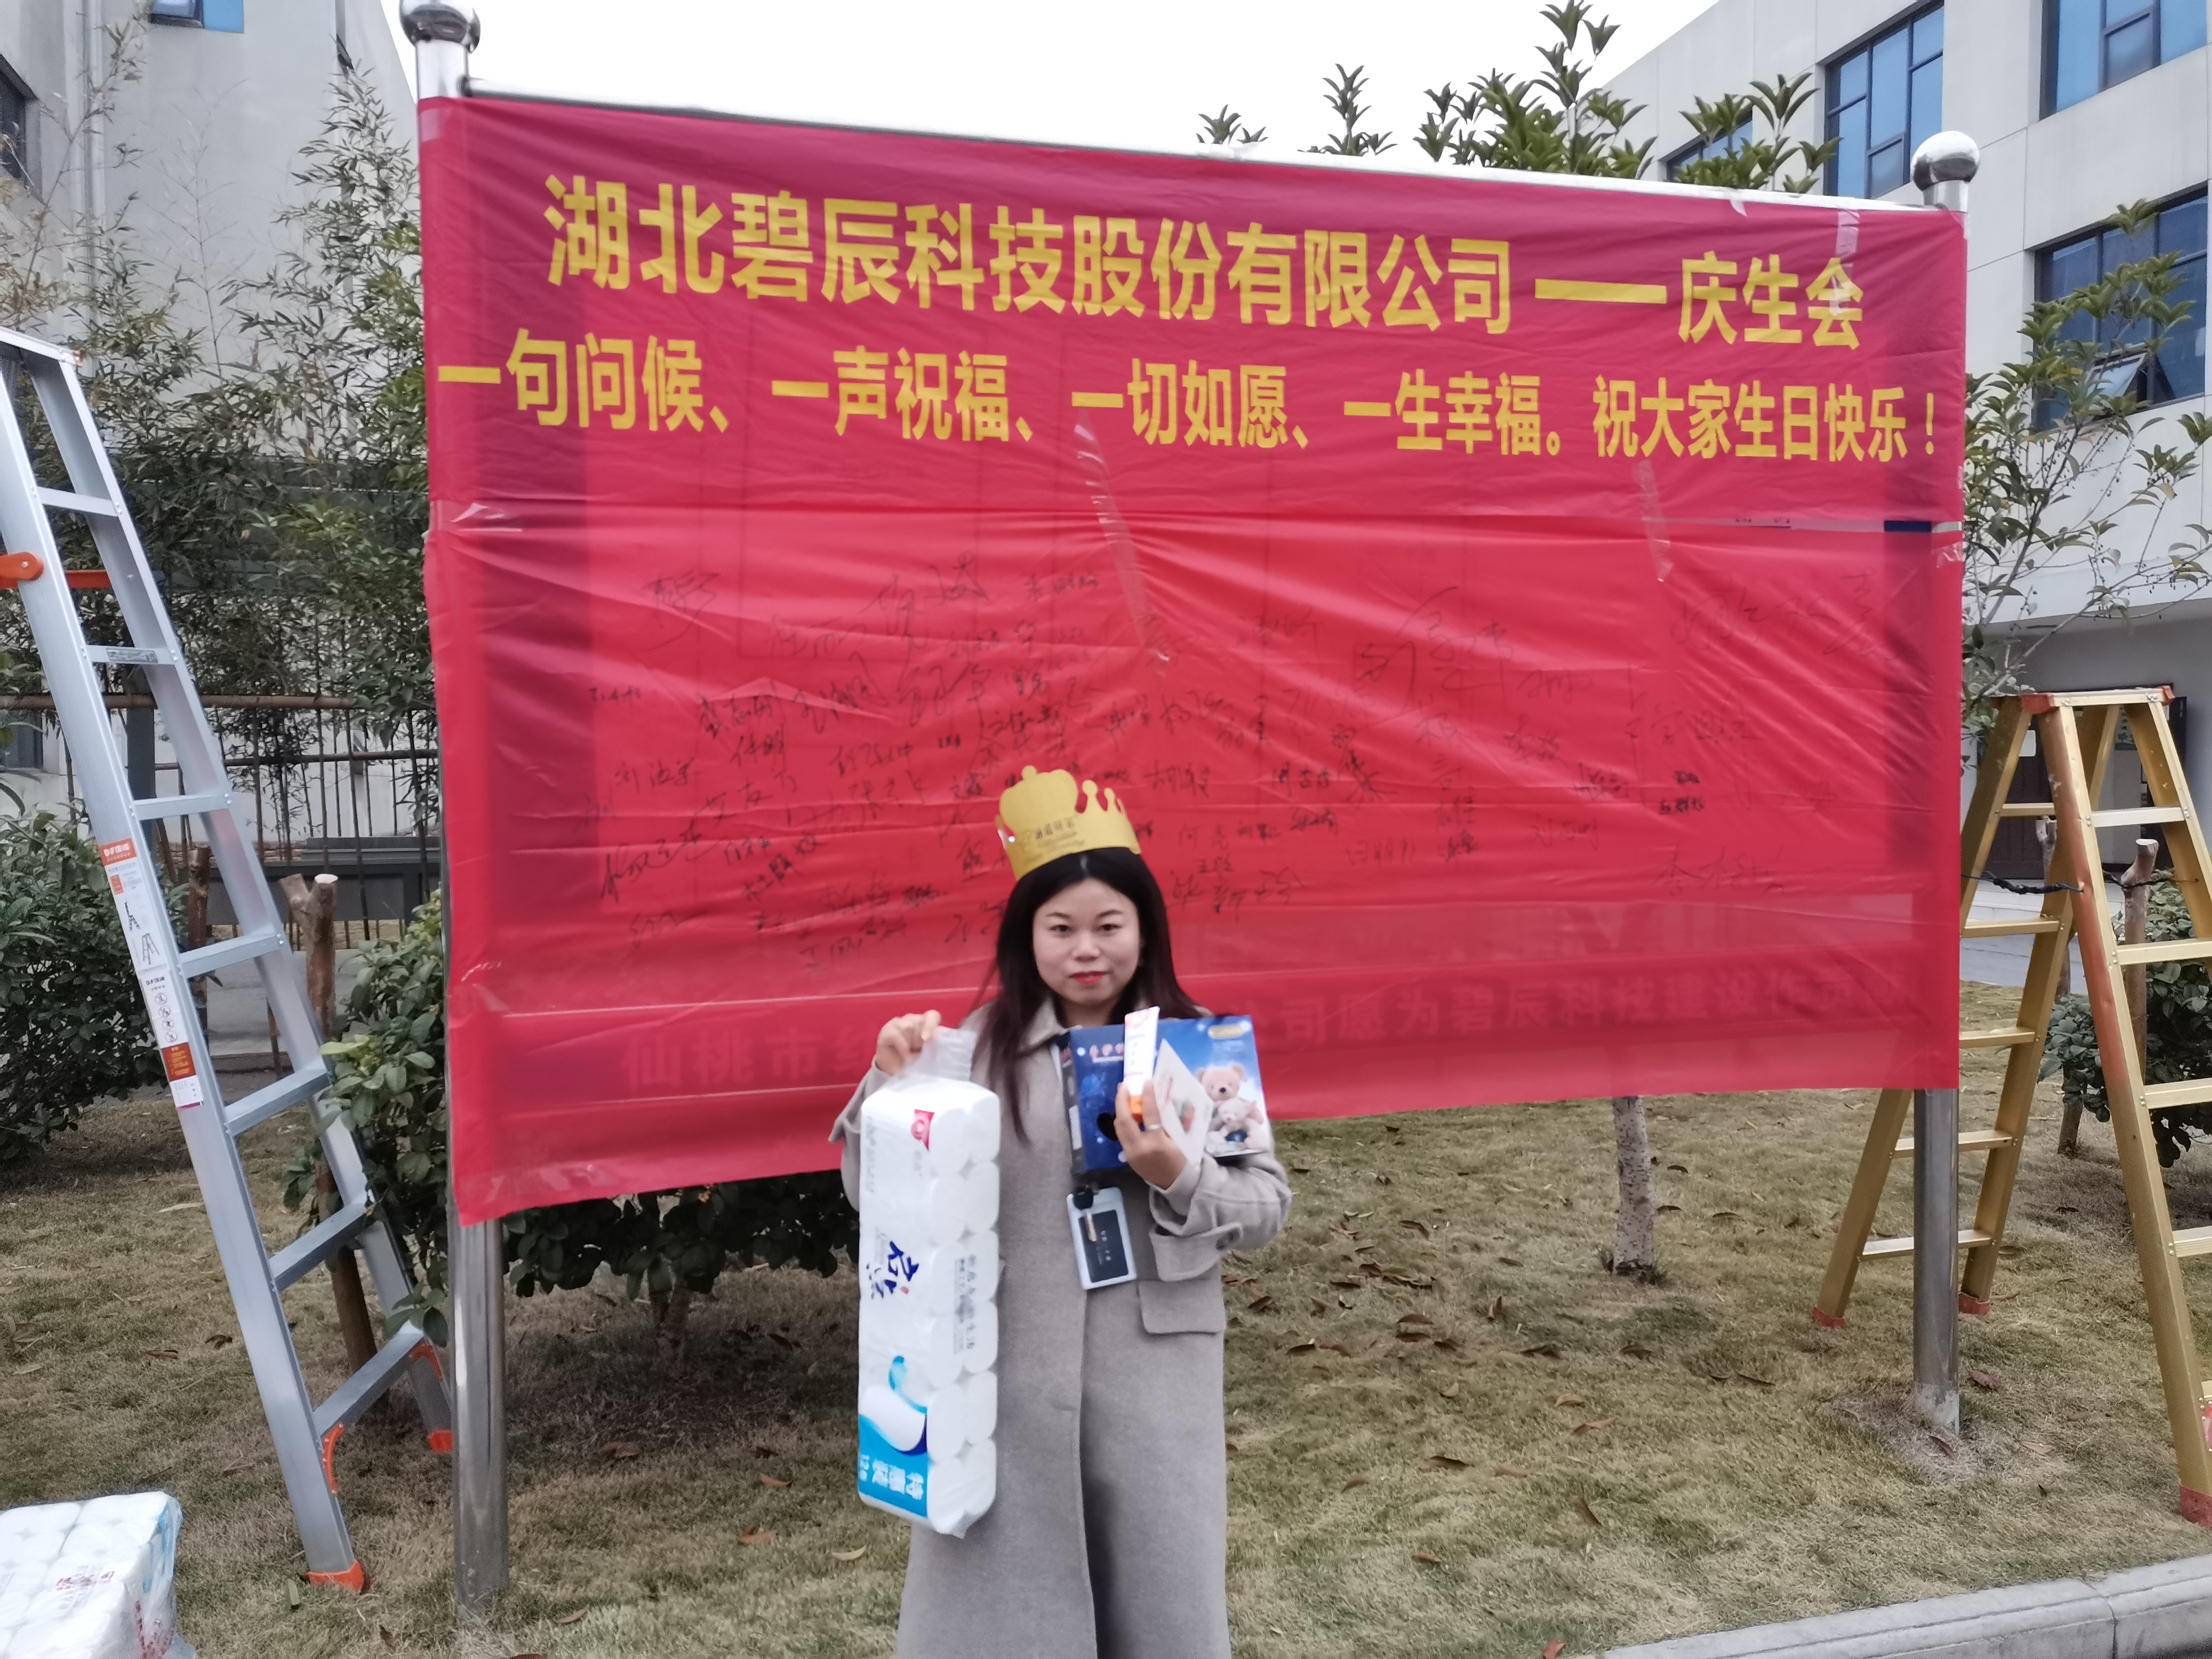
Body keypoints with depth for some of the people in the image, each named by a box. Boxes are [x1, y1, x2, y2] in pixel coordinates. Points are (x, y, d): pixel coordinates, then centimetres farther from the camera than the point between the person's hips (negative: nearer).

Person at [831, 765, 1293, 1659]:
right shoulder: (981, 1044, -2)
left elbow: (1268, 1205, 1)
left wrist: (1180, 1179, -17)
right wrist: (893, 1081, -16)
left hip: (1155, 1372, 0)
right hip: (1008, 1371, 0)